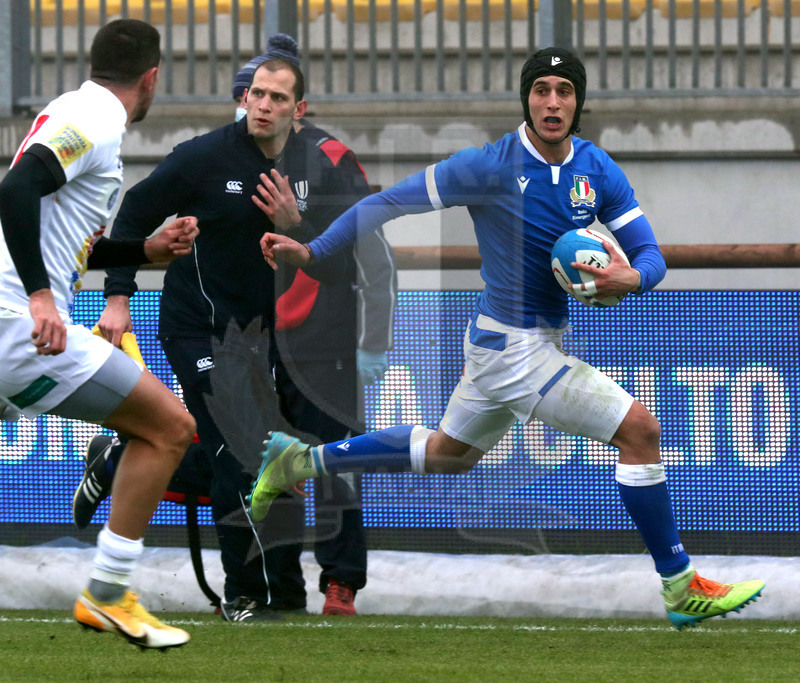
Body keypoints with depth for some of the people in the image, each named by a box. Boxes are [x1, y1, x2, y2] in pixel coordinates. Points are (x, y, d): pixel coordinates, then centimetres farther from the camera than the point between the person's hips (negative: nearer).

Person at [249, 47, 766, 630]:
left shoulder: (598, 170, -2)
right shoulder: (493, 166, -19)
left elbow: (650, 254, -1)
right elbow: (389, 202, -12)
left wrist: (630, 277, -25)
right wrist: (312, 251, -17)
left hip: (544, 338, 8)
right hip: (513, 346, -8)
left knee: (450, 452, 27)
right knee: (639, 429, -14)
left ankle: (301, 461, 39)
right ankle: (681, 587, -5)